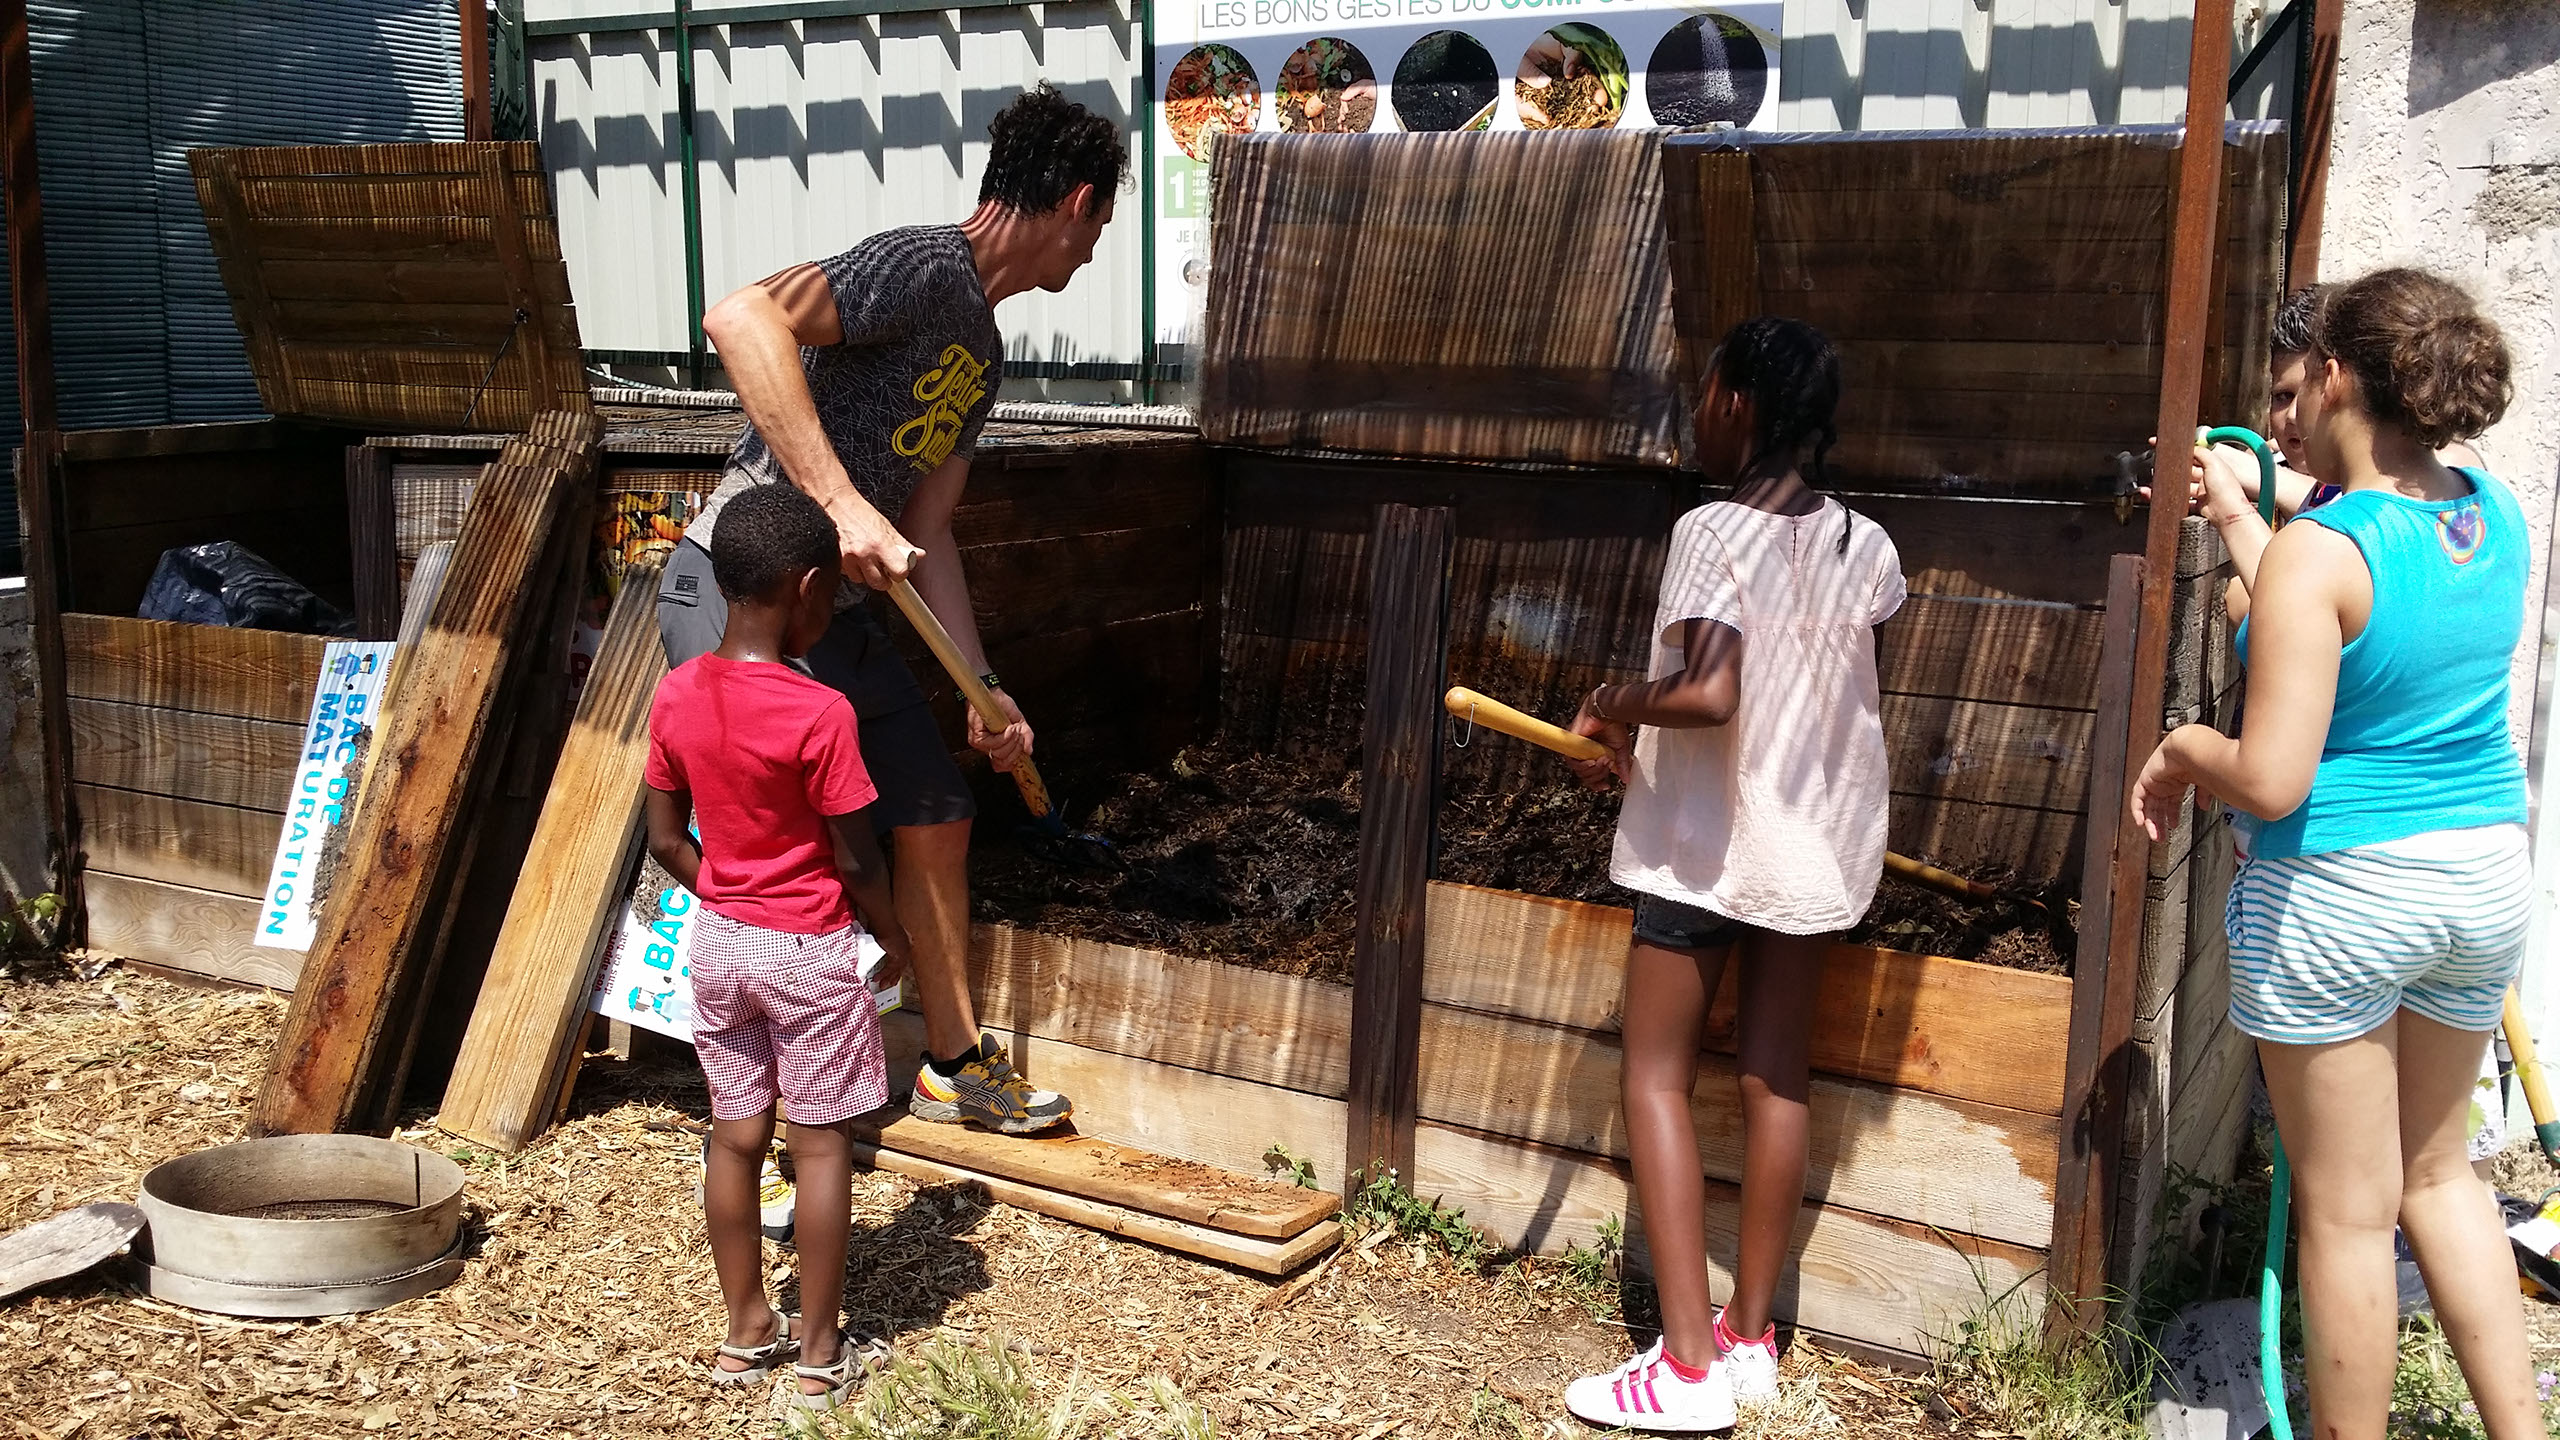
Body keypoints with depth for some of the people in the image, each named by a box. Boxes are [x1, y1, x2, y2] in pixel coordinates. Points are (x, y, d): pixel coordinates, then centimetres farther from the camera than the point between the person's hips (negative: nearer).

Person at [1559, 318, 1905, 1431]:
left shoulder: (1713, 532, -17)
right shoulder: (1860, 544, 3)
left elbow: (1707, 693, -30)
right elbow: (1815, 696, 11)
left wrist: (1618, 705, -11)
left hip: (1706, 844, -6)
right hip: (1817, 841, 6)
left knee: (1655, 1079, 4)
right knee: (1776, 1082, 13)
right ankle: (1750, 1337, 23)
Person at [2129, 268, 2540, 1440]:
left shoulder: (2317, 552, -21)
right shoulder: (2496, 519, 1)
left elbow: (2272, 780, -25)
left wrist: (2181, 749, -5)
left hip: (2339, 898, -7)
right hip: (2487, 878, 7)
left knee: (2346, 1211, 7)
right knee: (2436, 1172, 24)